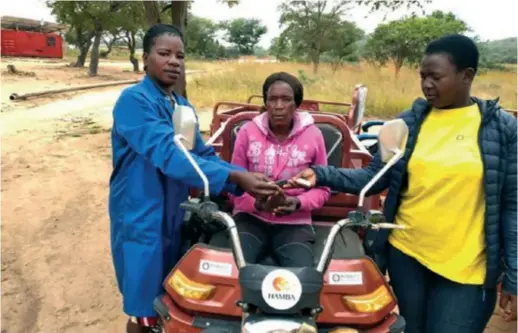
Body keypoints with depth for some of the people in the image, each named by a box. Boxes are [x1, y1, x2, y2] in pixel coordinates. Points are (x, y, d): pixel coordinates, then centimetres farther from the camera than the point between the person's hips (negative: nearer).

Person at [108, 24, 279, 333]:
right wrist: (234, 177, -36)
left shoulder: (184, 107, 10)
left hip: (174, 218, 8)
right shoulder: (134, 100, -18)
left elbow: (203, 154, 4)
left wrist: (245, 181, -13)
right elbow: (169, 155, -30)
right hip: (141, 219, -8)